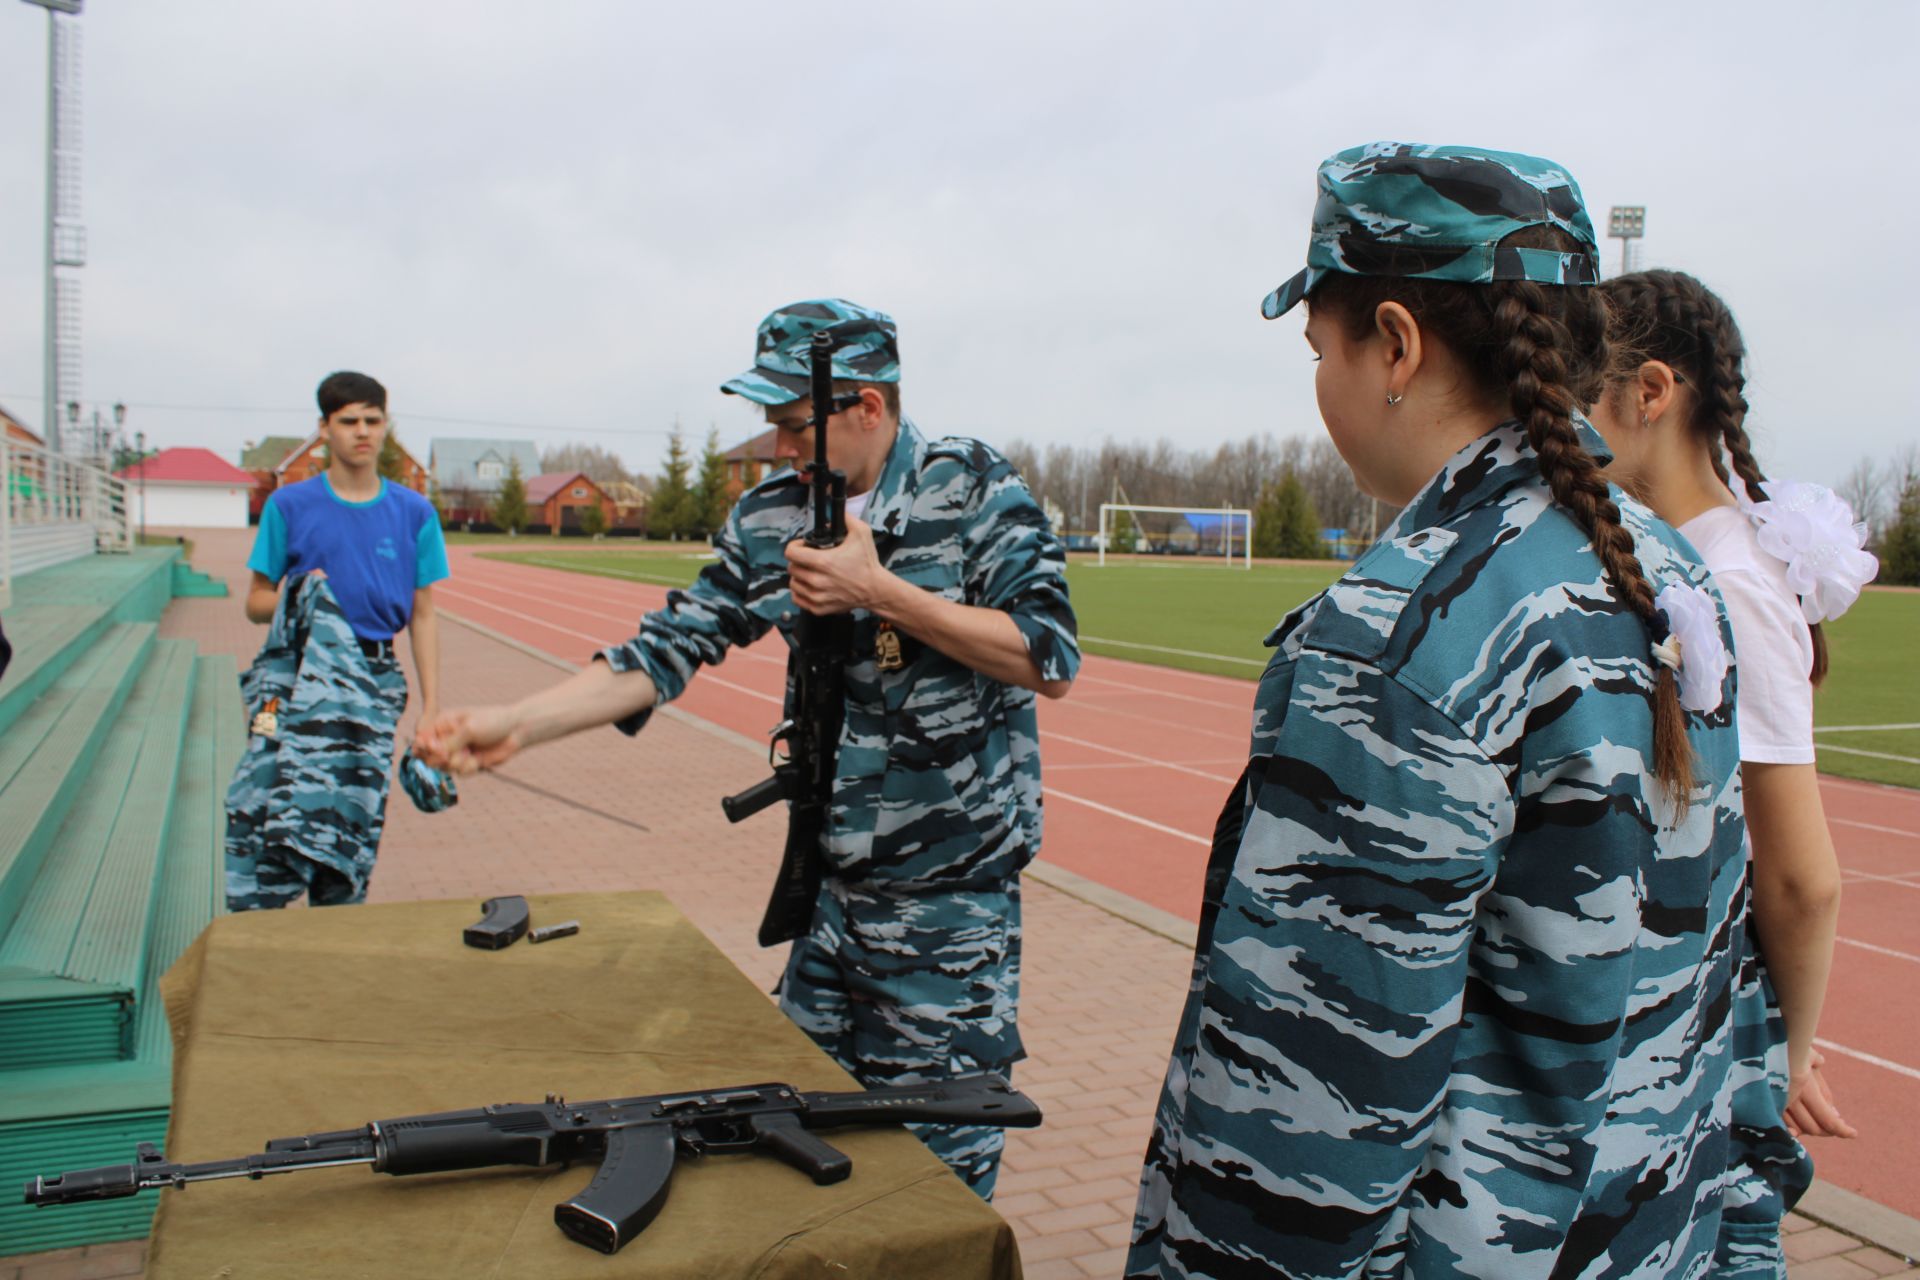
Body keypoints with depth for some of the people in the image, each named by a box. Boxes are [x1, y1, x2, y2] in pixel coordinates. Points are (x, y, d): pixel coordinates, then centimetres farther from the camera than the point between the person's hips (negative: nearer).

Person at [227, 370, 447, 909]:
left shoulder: (414, 513, 8)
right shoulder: (289, 506, 5)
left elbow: (423, 615, 9)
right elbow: (256, 603, 9)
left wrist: (431, 704, 3)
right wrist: (297, 598, -14)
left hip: (376, 678, 1)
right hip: (299, 670, -1)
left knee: (352, 818, 1)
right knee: (266, 805, -19)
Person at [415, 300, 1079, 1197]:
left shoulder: (973, 490, -10)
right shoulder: (770, 518, 3)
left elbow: (1051, 662, -16)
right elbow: (669, 648, 0)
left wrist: (878, 590, -22)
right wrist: (519, 722, -13)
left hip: (952, 897, -5)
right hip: (830, 887, 5)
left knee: (938, 1163, 5)